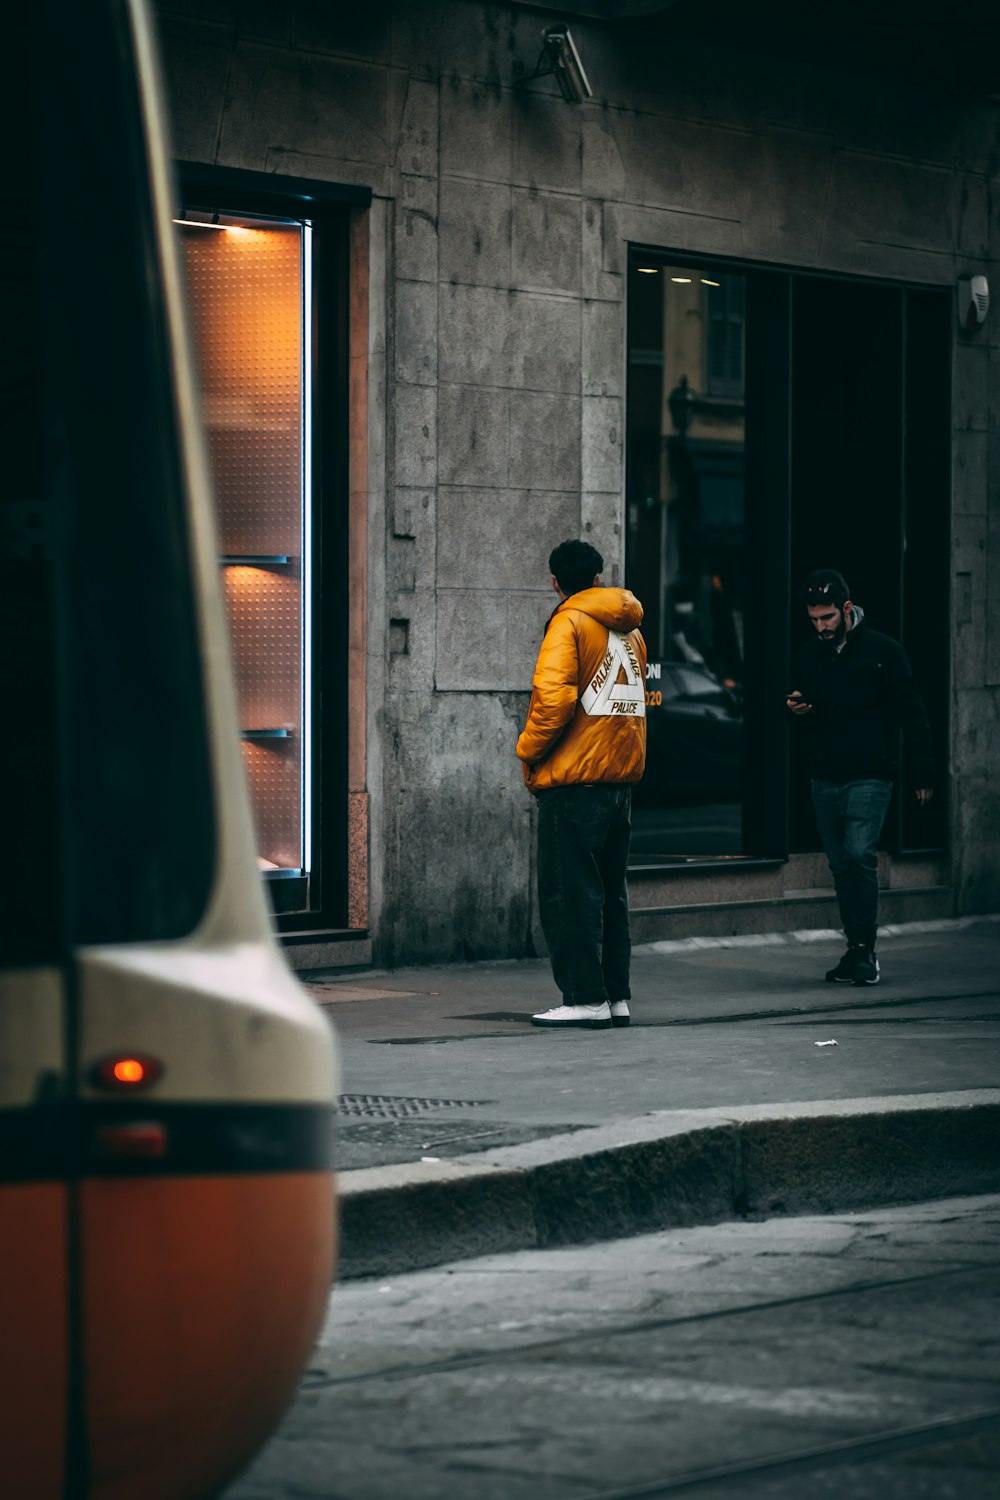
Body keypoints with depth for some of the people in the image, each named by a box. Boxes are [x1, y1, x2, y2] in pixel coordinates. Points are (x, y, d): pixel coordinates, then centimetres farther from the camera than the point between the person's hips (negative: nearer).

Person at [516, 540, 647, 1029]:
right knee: (610, 890, 13)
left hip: (574, 777, -8)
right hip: (622, 776, 8)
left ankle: (585, 998, -6)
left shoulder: (570, 623, -8)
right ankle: (616, 997, 13)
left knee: (569, 891, -4)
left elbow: (554, 695, -19)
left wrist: (529, 751, -7)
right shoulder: (630, 630, 15)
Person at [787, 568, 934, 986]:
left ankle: (865, 949, -10)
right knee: (840, 864, 7)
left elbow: (911, 713, -1)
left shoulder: (882, 650, -3)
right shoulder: (808, 657, 10)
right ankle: (857, 951, 13)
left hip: (869, 777, -5)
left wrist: (923, 773, -4)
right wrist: (796, 709, -2)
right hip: (825, 779, 5)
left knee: (859, 855, -17)